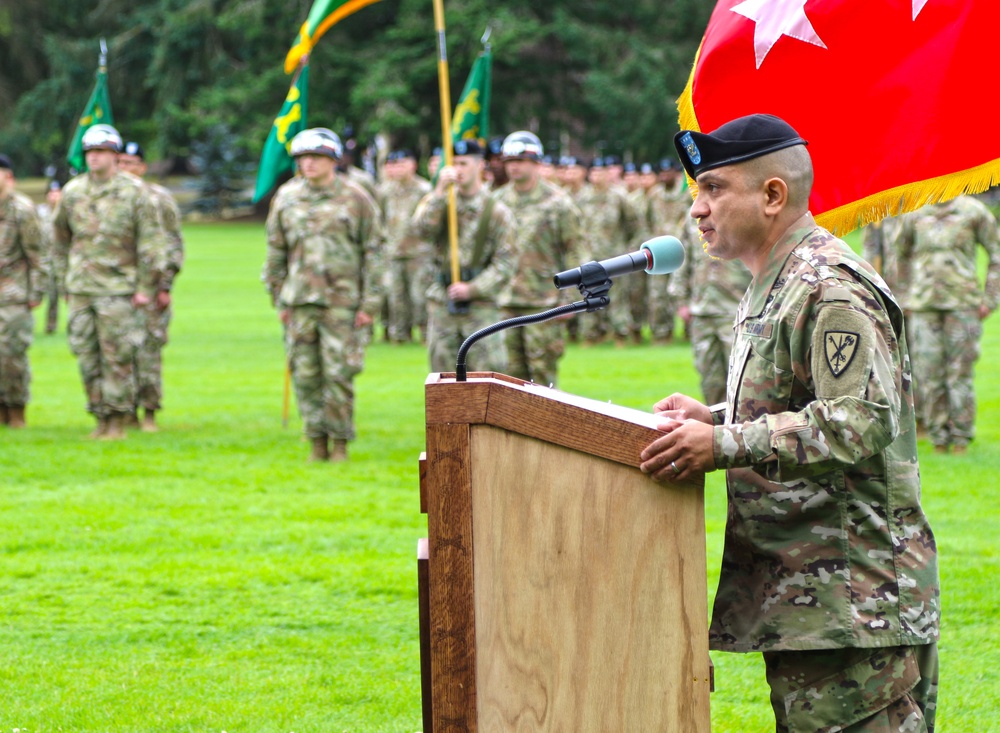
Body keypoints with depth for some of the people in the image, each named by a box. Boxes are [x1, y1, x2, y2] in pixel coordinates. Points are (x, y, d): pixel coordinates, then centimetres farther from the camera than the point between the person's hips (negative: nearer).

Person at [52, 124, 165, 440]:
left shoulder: (134, 192, -2)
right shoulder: (72, 192, 9)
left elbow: (152, 242, -2)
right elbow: (61, 239, 21)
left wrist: (146, 287, -6)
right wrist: (65, 280, 18)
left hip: (118, 288, -4)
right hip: (80, 290, 4)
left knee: (117, 357, -6)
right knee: (87, 356, 4)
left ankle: (118, 422, -1)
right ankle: (101, 419, 11)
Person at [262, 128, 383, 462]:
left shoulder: (355, 199, 1)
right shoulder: (286, 198, 9)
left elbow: (372, 253, 2)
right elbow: (276, 253, 16)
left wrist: (369, 304, -3)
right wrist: (279, 301, 12)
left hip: (343, 301, -3)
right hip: (300, 301, 3)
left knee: (339, 373, -5)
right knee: (305, 374, 2)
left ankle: (340, 443, 5)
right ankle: (317, 442, 11)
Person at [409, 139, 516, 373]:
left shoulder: (497, 211, -1)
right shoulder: (439, 202, 8)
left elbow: (504, 264, -4)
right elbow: (421, 230, -12)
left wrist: (472, 289, -15)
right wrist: (440, 192, -18)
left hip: (480, 303, -3)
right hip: (441, 303, 3)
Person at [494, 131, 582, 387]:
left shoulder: (557, 202, -2)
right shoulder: (498, 201, 11)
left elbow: (573, 252, -2)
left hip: (543, 301, -4)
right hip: (506, 300, 4)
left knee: (543, 368, -5)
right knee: (513, 370, 5)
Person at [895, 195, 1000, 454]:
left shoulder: (973, 211, 0)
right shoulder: (914, 214, 7)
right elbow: (901, 252, 22)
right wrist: (908, 296, 18)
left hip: (962, 304, -2)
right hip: (923, 305, 2)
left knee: (960, 371, -2)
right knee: (928, 372, -1)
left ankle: (962, 436, 7)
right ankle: (938, 436, 9)